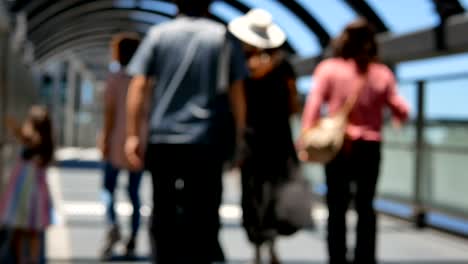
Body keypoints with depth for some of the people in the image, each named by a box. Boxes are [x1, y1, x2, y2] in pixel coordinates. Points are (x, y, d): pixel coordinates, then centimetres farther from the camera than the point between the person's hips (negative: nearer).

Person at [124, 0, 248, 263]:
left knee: (163, 214, 11)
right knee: (202, 215, 3)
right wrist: (241, 138, 7)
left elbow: (138, 88, -1)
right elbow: (237, 93, 1)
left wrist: (133, 135, 1)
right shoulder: (225, 38, 2)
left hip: (162, 140, 1)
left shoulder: (158, 34, 4)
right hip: (207, 143, -1)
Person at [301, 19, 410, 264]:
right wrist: (398, 117, 21)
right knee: (366, 207, 14)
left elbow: (313, 105, -13)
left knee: (337, 208, 7)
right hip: (370, 147, 2)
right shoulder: (382, 73, 1)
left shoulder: (328, 69, -4)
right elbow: (401, 111, 0)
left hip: (338, 147, -2)